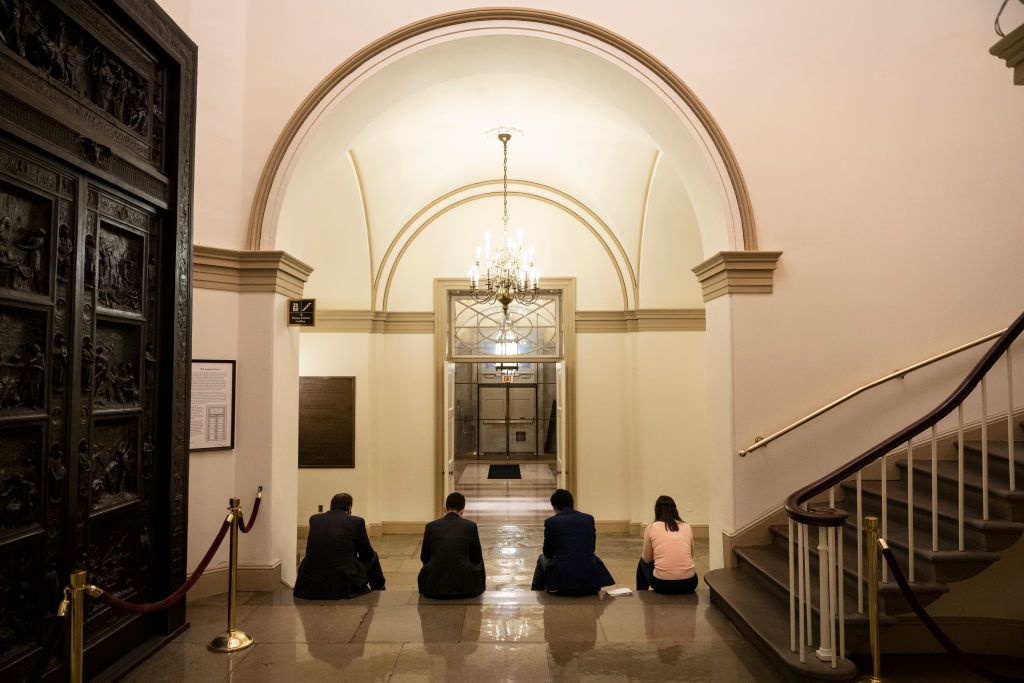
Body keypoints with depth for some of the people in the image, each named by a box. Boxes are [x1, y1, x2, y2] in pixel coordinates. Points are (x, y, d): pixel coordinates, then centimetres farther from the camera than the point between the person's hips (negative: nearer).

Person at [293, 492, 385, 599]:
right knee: (372, 557, 19)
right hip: (341, 586, -4)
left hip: (308, 587, 4)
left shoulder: (314, 519, 9)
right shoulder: (356, 521, -2)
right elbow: (367, 554, 8)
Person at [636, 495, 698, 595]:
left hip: (662, 584, -3)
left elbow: (647, 559, 12)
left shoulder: (651, 527, 4)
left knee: (643, 562, 33)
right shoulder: (687, 527, 11)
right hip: (688, 584, 3)